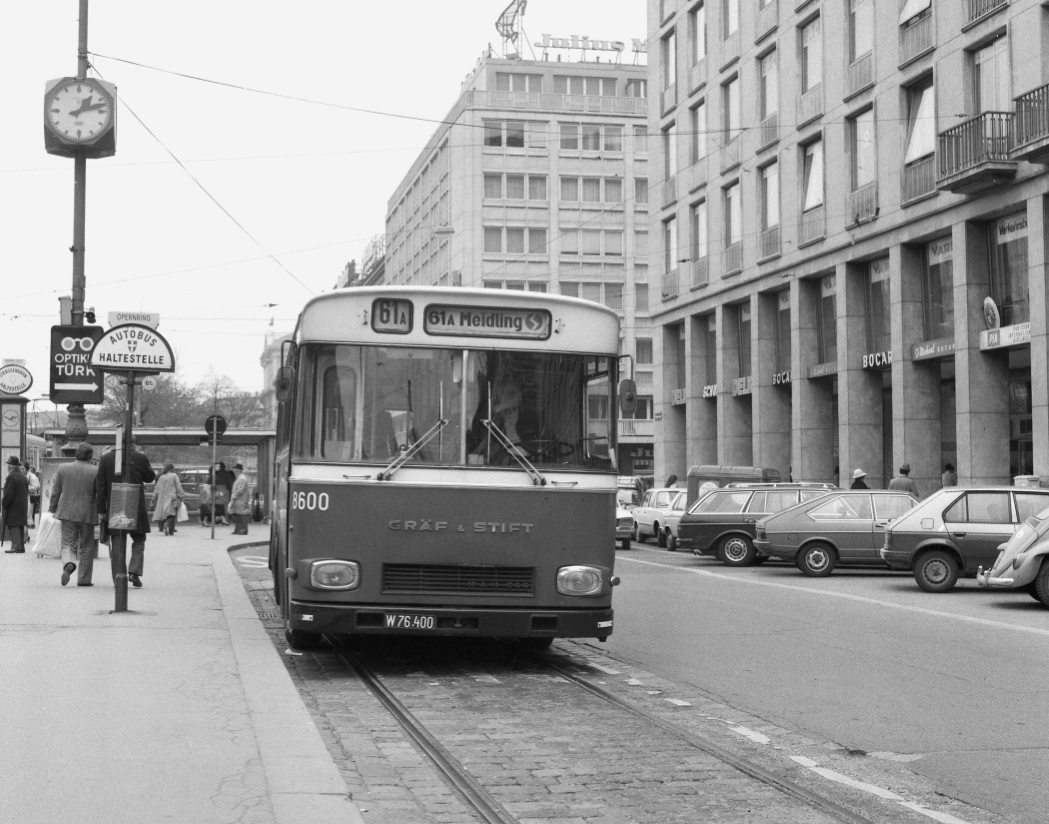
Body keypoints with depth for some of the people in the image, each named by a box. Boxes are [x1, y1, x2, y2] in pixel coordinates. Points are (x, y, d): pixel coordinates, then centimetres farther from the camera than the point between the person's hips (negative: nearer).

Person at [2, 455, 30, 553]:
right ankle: (21, 547, 16)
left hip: (13, 508, -8)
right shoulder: (24, 477, 12)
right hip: (23, 507, 8)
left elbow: (8, 495, -18)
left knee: (13, 528, -6)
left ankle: (16, 546, -9)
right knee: (20, 527, 13)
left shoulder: (11, 477, -15)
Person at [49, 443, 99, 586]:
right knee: (86, 547, 9)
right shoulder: (96, 472, -8)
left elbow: (56, 492, 6)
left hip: (67, 513, 1)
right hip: (87, 514, -1)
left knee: (68, 543, 7)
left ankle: (69, 564, -24)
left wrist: (52, 509, 17)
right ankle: (84, 579, 11)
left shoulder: (63, 468, 1)